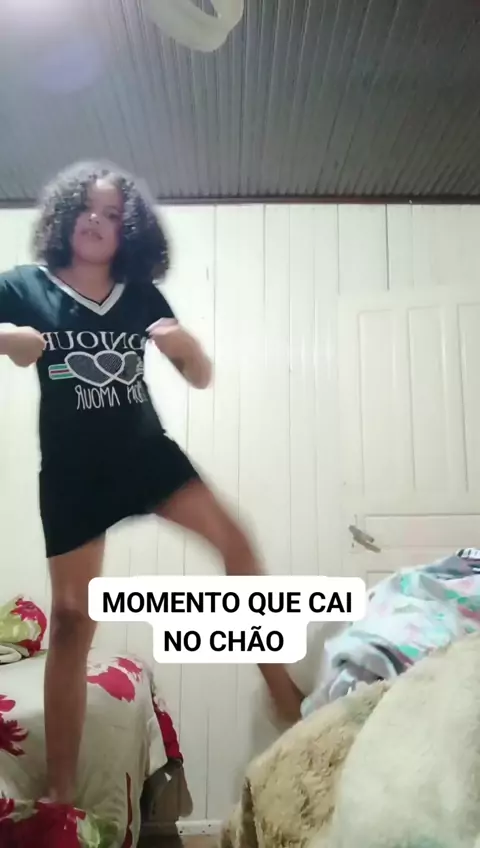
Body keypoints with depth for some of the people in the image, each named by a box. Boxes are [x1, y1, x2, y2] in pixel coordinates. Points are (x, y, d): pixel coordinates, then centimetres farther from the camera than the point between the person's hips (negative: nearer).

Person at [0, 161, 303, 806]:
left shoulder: (143, 295, 6)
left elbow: (202, 379, 8)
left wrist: (187, 345, -15)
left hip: (147, 452, 2)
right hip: (72, 471, -2)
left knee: (236, 544, -15)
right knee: (71, 619, 3)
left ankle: (286, 697, 1)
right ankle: (60, 791, 18)